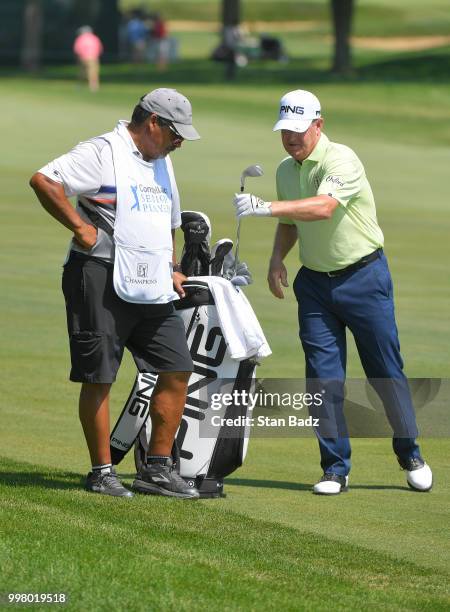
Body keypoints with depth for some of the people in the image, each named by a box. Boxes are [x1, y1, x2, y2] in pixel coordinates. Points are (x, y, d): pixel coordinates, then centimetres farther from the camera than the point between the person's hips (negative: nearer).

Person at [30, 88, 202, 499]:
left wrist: (171, 270, 23)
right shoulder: (103, 152, -8)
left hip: (152, 290, 8)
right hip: (101, 279, -8)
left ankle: (158, 469, 10)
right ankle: (102, 472, 5)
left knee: (177, 369, 2)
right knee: (99, 377, -3)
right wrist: (79, 226, -17)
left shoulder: (161, 163, 20)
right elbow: (43, 180, -19)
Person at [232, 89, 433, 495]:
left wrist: (265, 207, -42)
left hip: (363, 277, -5)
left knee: (386, 373, 3)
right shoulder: (285, 170, 6)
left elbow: (323, 207, -35)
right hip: (315, 282, 5)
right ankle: (335, 468, 4)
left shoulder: (341, 160, -18)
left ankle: (410, 456, 20)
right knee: (323, 378, -2)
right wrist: (277, 259, 1)